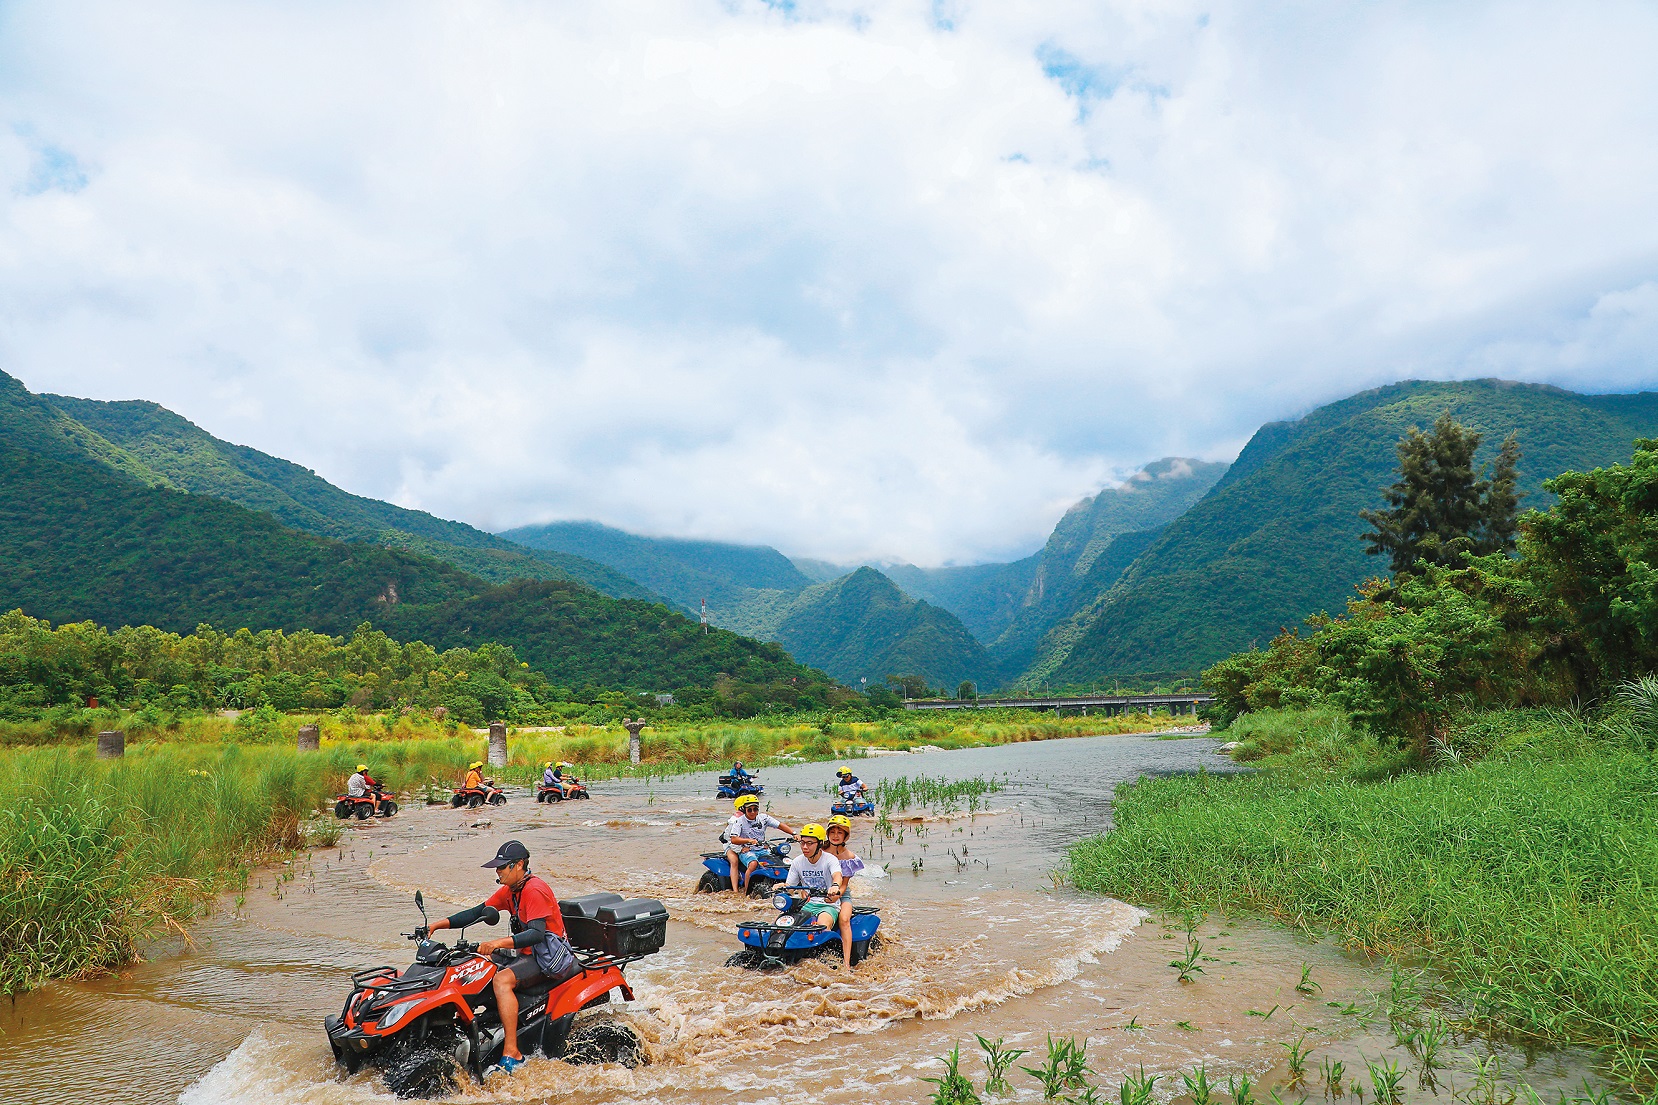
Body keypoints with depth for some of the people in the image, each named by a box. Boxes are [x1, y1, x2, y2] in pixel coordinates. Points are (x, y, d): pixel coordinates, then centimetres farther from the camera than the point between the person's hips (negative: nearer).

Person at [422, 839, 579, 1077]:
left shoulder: (535, 890, -19)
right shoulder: (510, 890, 10)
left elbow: (537, 934, -29)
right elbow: (478, 912, 11)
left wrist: (500, 943, -39)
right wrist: (439, 924, 1)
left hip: (549, 956, -10)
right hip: (527, 953, 10)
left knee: (502, 979, -31)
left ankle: (511, 1053, -32)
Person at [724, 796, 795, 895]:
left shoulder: (763, 818, 5)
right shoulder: (739, 821, -6)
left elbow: (780, 825, 5)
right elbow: (733, 839, -16)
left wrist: (794, 834, -8)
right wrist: (749, 840, -31)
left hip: (761, 850, 4)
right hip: (746, 850, -4)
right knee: (753, 864, -36)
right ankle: (746, 891, -23)